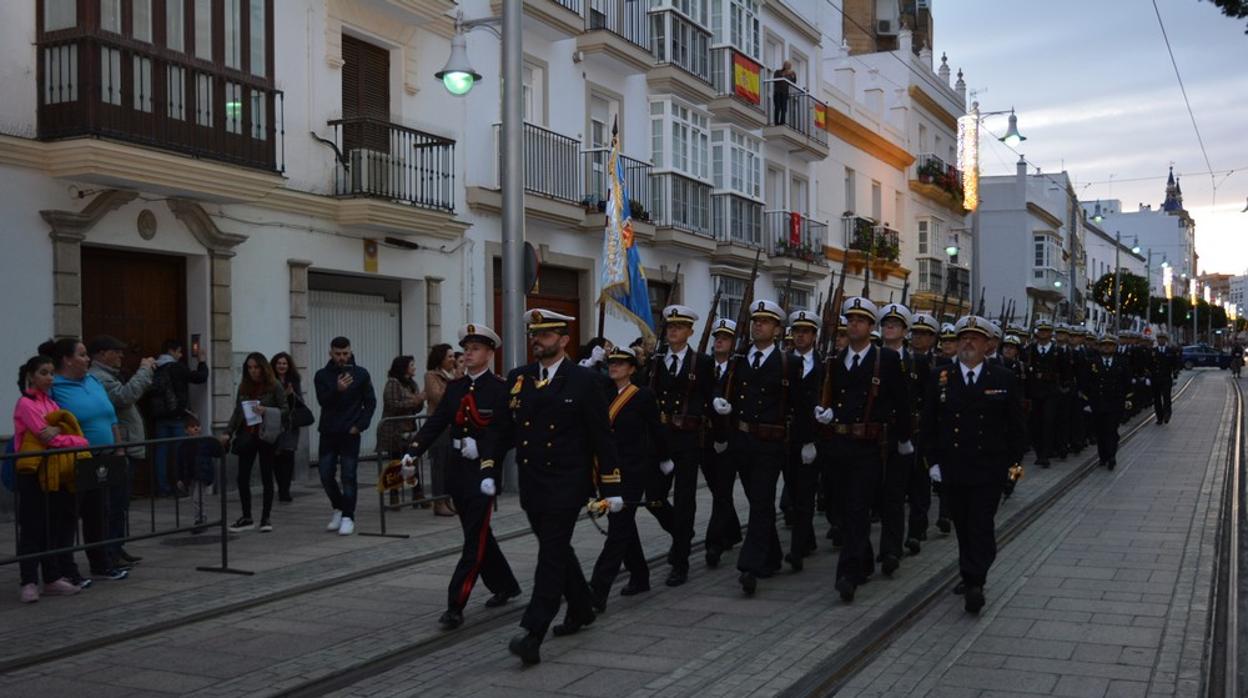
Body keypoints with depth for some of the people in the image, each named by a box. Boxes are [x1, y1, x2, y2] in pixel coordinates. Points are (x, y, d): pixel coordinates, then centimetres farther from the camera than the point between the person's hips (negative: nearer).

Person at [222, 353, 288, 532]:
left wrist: (266, 411, -20)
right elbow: (237, 413, 12)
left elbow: (285, 410, -5)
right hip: (247, 436, 4)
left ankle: (266, 518, 13)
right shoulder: (243, 387, 9)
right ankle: (246, 518, 12)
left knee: (266, 477, 4)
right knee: (242, 478, 1)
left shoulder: (274, 386, -4)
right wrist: (228, 432, 2)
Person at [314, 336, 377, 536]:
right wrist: (337, 389, -28)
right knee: (326, 475, 2)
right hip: (328, 432, 2)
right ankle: (339, 508, 23)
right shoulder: (322, 375, 3)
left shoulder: (361, 374, 1)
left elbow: (370, 402, 4)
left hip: (350, 433, -2)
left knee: (348, 475, -4)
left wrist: (360, 425, -7)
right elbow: (322, 401, -10)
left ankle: (348, 517, 2)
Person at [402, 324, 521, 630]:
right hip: (457, 469, 6)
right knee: (478, 533, 16)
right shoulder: (455, 387, 9)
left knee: (475, 539, -5)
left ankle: (455, 606, -5)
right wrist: (412, 453, -9)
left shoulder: (500, 389, -7)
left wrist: (481, 447, -22)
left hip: (484, 470, -6)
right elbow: (435, 423, 3)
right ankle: (504, 586, 33)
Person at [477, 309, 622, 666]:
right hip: (531, 484, 6)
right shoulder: (518, 378, 7)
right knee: (557, 549, 17)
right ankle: (581, 609, 36)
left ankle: (533, 635, -13)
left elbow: (602, 437, -5)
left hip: (567, 483, -5)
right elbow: (499, 428, 9)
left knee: (551, 554, -10)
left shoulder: (585, 381, -6)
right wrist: (488, 471, -2)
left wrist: (611, 487, -5)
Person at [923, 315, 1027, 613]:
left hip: (989, 469, -2)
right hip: (951, 469, 2)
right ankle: (970, 577, 24)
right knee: (962, 527, 11)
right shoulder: (939, 377, 3)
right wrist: (933, 460, 1)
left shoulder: (1005, 379, 0)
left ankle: (974, 583, -7)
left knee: (982, 526, -7)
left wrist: (1013, 462, -2)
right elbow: (929, 423, 5)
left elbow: (1015, 426, 3)